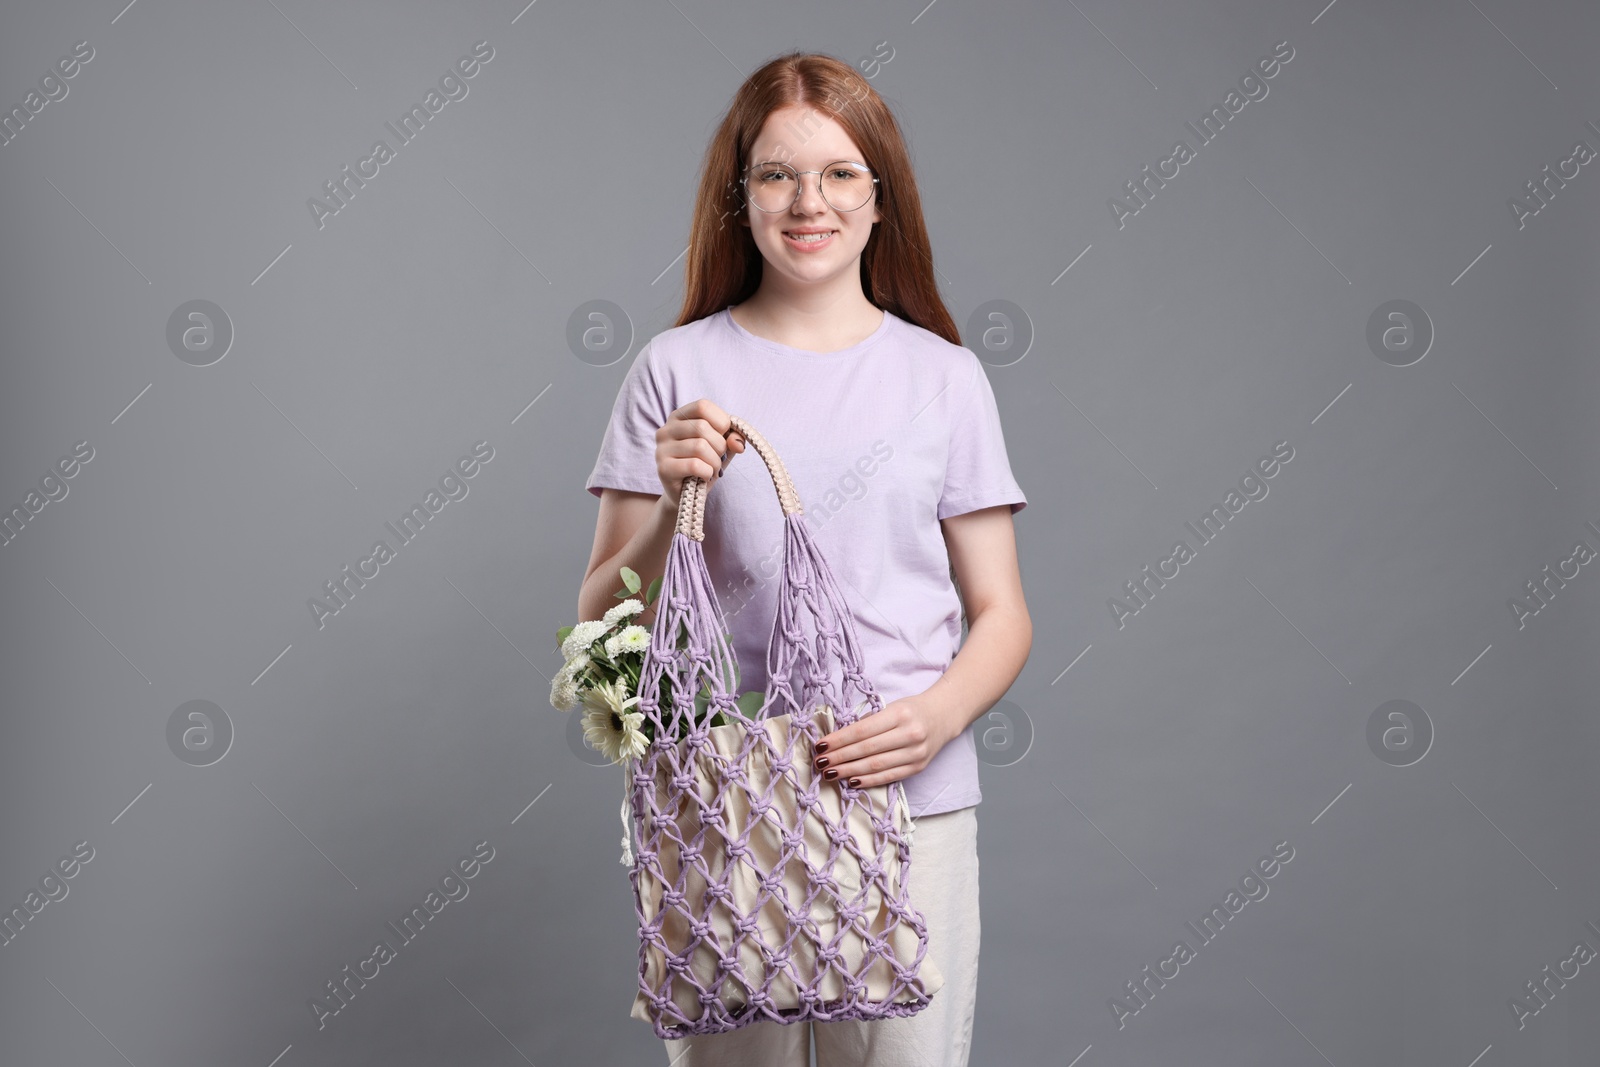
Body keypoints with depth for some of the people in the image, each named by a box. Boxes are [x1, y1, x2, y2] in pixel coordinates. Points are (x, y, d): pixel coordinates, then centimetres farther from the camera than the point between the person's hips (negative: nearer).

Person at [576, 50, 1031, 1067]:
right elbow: (604, 621, 4)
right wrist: (672, 506, -14)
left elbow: (1002, 616, 5)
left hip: (911, 801, 1)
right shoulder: (677, 372, 2)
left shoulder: (943, 375, 4)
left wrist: (937, 716, -14)